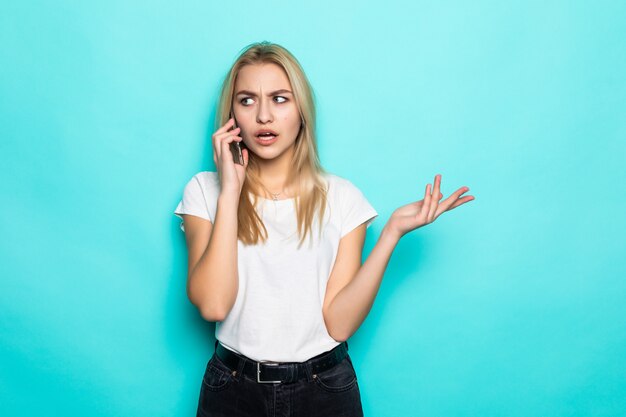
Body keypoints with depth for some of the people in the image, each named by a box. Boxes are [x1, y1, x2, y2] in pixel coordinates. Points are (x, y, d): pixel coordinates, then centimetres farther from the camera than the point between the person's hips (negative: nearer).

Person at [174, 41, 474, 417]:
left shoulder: (341, 196, -5)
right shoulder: (204, 191, -4)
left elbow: (340, 323, -11)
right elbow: (212, 305, -18)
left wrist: (392, 232, -19)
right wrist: (230, 191, -18)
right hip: (234, 387, 0)